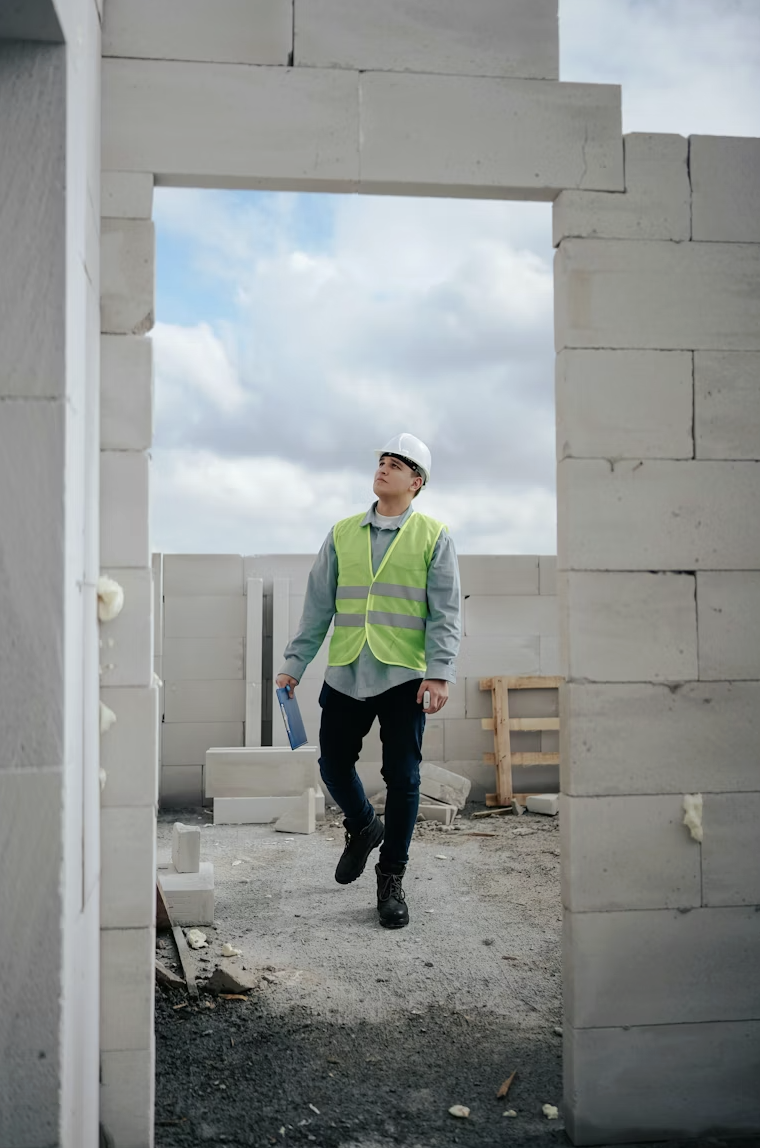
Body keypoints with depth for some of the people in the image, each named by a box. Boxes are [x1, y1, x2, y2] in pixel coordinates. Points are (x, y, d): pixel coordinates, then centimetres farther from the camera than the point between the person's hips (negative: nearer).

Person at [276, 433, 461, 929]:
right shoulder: (343, 534, 11)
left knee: (402, 778, 0)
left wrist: (439, 672, -12)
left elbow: (445, 613, -2)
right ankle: (364, 826, 39)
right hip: (345, 675, 3)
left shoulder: (434, 537, 3)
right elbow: (318, 605, 12)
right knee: (334, 765, 8)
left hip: (404, 677, -3)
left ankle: (392, 879, 16)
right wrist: (295, 663, 8)